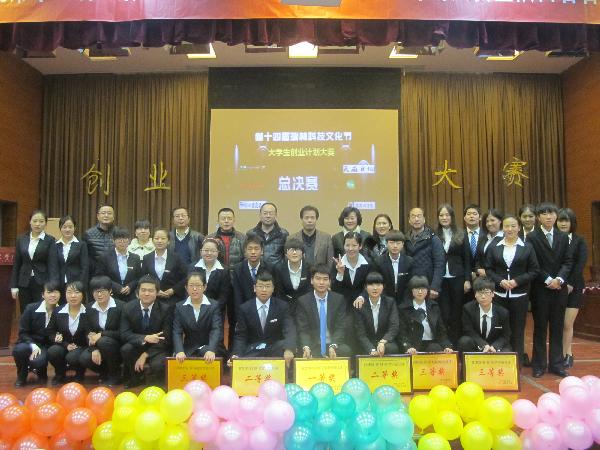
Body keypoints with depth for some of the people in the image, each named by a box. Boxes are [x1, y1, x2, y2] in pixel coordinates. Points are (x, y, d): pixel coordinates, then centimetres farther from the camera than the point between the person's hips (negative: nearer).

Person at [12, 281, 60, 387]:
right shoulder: (31, 308, -9)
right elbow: (23, 332, -7)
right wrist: (33, 346, -23)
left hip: (47, 346, -1)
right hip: (30, 343, 1)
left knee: (37, 361, -33)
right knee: (19, 350, -34)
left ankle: (41, 374, 8)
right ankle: (21, 376, 0)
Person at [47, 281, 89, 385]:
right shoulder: (58, 312, -2)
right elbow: (50, 332, 3)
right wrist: (66, 345, -11)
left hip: (81, 348, -3)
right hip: (64, 346, 3)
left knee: (72, 357, -34)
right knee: (53, 351, -30)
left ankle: (80, 374, 3)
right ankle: (60, 374, 3)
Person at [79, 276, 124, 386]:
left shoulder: (121, 306, -15)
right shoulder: (90, 309, 1)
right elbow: (89, 333, 2)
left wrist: (101, 334, -23)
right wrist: (94, 349, -16)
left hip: (118, 347, -4)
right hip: (98, 345, 4)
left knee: (103, 341, -34)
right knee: (84, 358, -24)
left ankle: (115, 374, -10)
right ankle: (106, 372, 8)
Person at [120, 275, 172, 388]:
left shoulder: (165, 309, -12)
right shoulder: (128, 308, -6)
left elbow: (165, 338, -12)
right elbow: (124, 334, -12)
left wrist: (145, 355, -20)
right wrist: (144, 338, -31)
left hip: (157, 349, -2)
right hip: (137, 346, 2)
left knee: (158, 365, -32)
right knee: (126, 349, -30)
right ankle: (134, 378, 0)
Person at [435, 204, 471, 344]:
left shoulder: (461, 235, 3)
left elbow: (466, 259, 4)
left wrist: (467, 280, -2)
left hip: (457, 279, 1)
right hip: (440, 280, -1)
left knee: (457, 313, 6)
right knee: (444, 314, 2)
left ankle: (456, 345, 16)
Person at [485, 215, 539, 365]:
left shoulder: (527, 248, 3)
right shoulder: (494, 248, 7)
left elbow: (534, 271, 1)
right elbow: (488, 269, 5)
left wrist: (517, 281, -12)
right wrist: (500, 281, -11)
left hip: (519, 295, -1)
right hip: (499, 295, 1)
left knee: (517, 330, 4)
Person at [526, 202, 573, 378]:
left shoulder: (563, 237, 10)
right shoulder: (532, 237, -2)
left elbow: (568, 261, 4)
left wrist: (559, 279, -11)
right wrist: (548, 280, -14)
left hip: (559, 288, 3)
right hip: (540, 288, -3)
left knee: (557, 327, 8)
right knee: (540, 327, 3)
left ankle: (556, 363, 16)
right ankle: (539, 364, 11)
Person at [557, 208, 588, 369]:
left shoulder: (579, 240, 3)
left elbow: (581, 263, -5)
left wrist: (570, 283, -13)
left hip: (573, 287, 0)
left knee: (568, 324, 0)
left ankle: (567, 354, 14)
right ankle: (566, 354, 10)